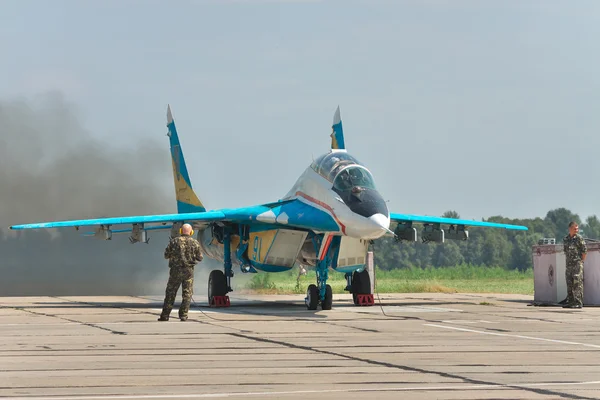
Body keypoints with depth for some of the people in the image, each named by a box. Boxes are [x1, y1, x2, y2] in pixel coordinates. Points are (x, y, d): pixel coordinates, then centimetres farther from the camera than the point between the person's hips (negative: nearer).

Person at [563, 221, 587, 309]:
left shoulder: (579, 238, -5)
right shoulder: (566, 239, 12)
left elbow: (585, 251, -5)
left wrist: (581, 261, -5)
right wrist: (567, 262, 14)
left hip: (577, 264, -6)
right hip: (568, 264, 6)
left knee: (578, 284, -7)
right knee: (569, 284, 9)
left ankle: (578, 303, -7)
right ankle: (570, 302, 16)